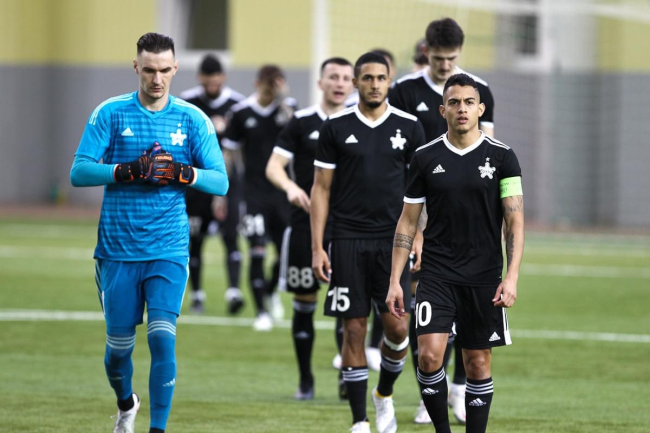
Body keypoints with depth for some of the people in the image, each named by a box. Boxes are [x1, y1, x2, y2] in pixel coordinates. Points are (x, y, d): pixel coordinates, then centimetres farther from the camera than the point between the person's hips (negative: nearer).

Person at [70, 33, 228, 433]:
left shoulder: (192, 119, 3)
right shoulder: (110, 113, 0)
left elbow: (221, 182, 1)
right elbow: (79, 172, -6)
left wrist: (183, 174, -18)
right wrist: (128, 171, -20)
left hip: (169, 250, 0)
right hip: (118, 249, 0)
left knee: (163, 339, -14)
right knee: (119, 343, 8)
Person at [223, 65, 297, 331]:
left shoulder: (287, 107, 0)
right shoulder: (241, 112, -1)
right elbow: (228, 153, 5)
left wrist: (283, 101, -28)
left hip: (282, 192, 2)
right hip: (254, 193, -1)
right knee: (258, 251, -9)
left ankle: (270, 290, 34)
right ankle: (261, 312, 1)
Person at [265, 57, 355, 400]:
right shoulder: (301, 122, 2)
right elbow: (273, 166, -4)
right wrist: (290, 187, -23)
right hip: (306, 223, -1)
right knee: (304, 303, 3)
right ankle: (305, 380, 15)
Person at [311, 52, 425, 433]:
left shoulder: (409, 127, 5)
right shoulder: (337, 128, 3)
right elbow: (322, 189, 5)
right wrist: (317, 248, -2)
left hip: (394, 240, 0)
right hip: (348, 240, 0)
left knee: (397, 326, -8)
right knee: (354, 328, -1)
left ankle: (385, 394, 21)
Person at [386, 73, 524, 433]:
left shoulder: (501, 157, 0)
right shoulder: (425, 157, 4)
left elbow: (515, 221, -3)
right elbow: (407, 221, 9)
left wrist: (511, 277, -15)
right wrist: (395, 281, 3)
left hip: (484, 278, 0)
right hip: (436, 275, 0)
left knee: (478, 362, 4)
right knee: (429, 354, -14)